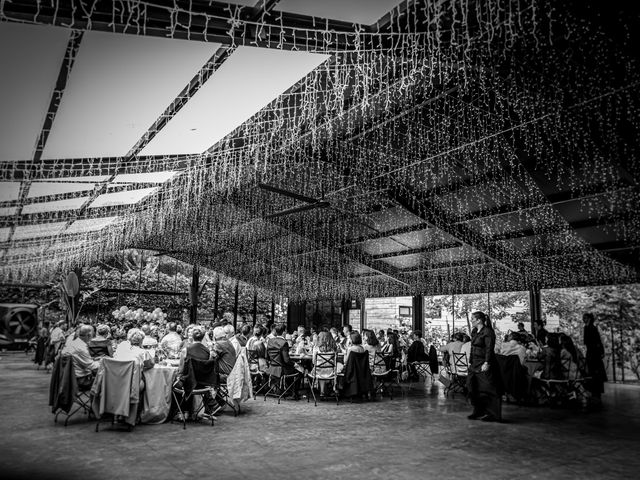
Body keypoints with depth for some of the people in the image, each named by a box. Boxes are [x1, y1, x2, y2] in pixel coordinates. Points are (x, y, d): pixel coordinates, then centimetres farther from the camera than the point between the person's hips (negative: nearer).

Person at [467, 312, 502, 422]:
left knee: (487, 389, -5)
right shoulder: (477, 333, 15)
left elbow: (489, 349, -19)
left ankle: (493, 415, 2)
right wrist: (470, 362, 17)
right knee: (474, 388, 11)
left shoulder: (488, 332, -13)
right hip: (475, 365, 9)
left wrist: (486, 363, -25)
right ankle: (478, 411, 23)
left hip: (484, 366, -9)